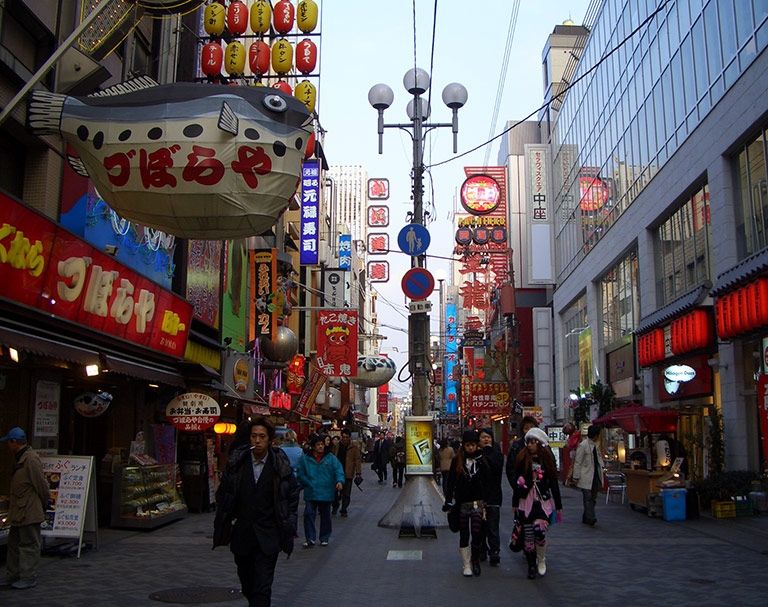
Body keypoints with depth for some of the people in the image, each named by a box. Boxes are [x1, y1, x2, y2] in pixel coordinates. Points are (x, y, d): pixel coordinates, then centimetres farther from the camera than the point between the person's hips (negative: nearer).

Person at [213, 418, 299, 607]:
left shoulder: (280, 465, -6)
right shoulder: (237, 463, -1)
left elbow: (293, 495, 2)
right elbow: (223, 494, 7)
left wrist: (289, 526, -2)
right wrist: (222, 525, 5)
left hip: (268, 538, -3)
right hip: (242, 533, 3)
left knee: (262, 588, -9)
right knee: (247, 585, 18)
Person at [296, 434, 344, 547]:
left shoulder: (331, 458, -1)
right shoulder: (305, 458, 0)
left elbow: (338, 470, -8)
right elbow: (300, 474, 3)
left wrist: (340, 481, -25)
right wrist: (308, 484, -7)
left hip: (326, 493, 0)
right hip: (310, 494, 0)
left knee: (325, 516, 12)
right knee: (309, 515, -4)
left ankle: (324, 538, 26)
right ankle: (310, 538, 7)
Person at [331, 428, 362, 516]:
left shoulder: (354, 448, -3)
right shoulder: (337, 446, 8)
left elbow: (358, 460, -7)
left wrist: (358, 472, -16)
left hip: (348, 474, -3)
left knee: (346, 494, 4)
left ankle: (344, 510, 16)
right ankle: (335, 506, 28)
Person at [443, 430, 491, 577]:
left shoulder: (481, 460, 1)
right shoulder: (457, 461, 2)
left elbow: (487, 481, -1)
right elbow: (451, 482, 3)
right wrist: (448, 501, -1)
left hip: (478, 502, -1)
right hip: (461, 503, 1)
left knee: (476, 532, -12)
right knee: (464, 535, 7)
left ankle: (475, 559, 11)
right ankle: (466, 565, 18)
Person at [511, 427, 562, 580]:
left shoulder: (547, 459, 3)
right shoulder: (522, 458, 0)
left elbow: (554, 483, 7)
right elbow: (517, 482, 2)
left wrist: (559, 506, 8)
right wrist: (515, 503, 2)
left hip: (543, 501, 0)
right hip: (526, 501, 0)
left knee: (540, 531, -17)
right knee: (528, 535, 1)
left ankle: (541, 560, 8)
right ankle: (531, 565, 19)